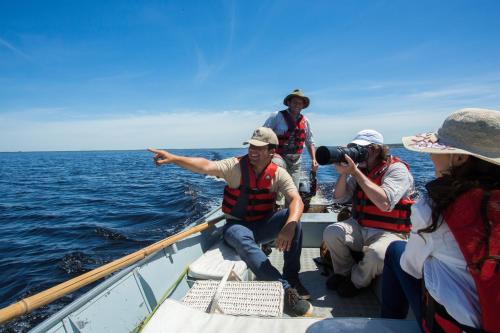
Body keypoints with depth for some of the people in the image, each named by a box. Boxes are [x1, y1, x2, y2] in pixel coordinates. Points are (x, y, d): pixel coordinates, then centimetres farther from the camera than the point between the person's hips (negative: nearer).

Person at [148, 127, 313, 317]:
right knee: (244, 241, -36)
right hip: (237, 226, -2)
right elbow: (206, 166, -26)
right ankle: (285, 289, -34)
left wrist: (290, 225, -40)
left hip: (263, 226, 2)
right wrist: (173, 158, -40)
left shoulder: (279, 174, -7)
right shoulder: (235, 166, -11)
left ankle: (291, 276, -13)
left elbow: (296, 200, -20)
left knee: (291, 217, -24)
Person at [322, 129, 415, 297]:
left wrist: (354, 172, -28)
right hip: (359, 227, 5)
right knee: (331, 232, -19)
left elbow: (385, 203, -29)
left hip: (389, 232, -5)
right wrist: (343, 173, -15)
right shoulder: (360, 169, 7)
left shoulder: (397, 169, -11)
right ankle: (343, 272, 8)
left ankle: (356, 281, 1)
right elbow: (339, 198, 3)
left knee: (376, 255, -34)